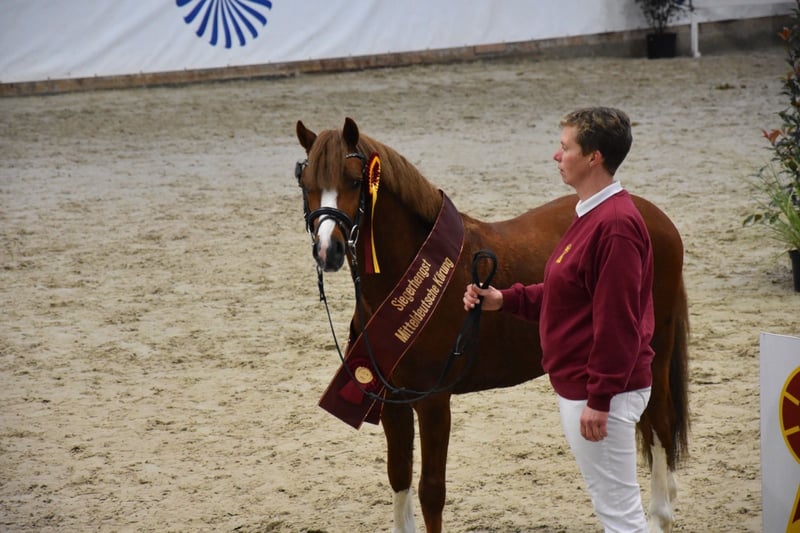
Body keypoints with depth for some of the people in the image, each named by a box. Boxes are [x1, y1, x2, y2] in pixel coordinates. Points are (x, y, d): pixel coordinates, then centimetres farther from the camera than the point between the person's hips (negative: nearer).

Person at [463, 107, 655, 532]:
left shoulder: (616, 225, -21)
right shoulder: (591, 215, 11)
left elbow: (617, 322, -23)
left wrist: (599, 400, -23)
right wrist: (504, 300, 8)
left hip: (599, 393, -11)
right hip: (576, 386, 11)